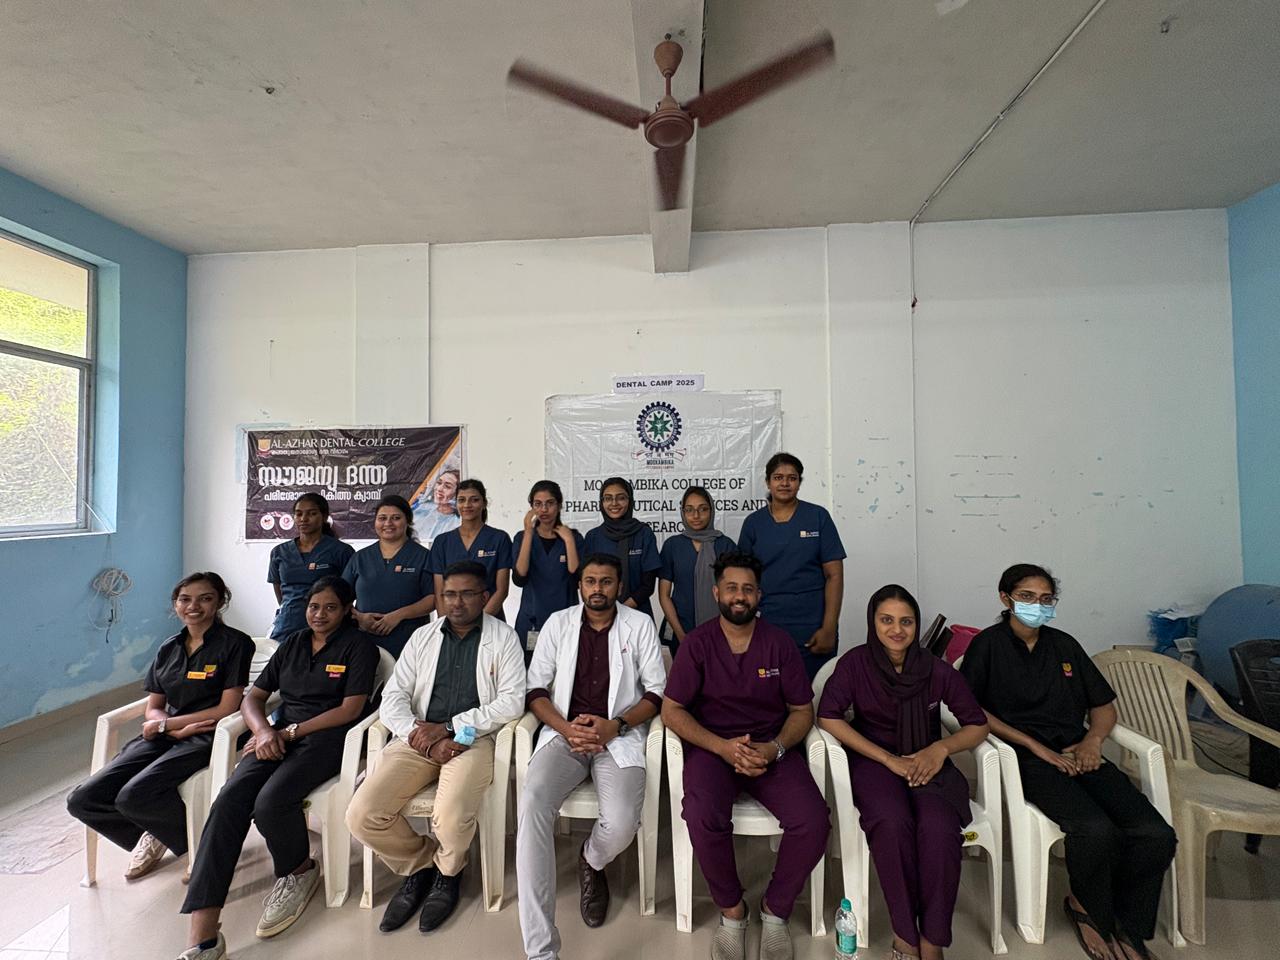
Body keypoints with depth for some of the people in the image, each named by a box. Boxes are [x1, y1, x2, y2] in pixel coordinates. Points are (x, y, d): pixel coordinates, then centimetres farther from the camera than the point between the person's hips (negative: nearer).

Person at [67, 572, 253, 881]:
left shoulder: (234, 643, -9)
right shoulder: (169, 648, 12)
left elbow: (227, 709, -12)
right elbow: (152, 710, 11)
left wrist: (166, 723, -5)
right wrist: (180, 729, -11)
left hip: (207, 737, -7)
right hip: (164, 736, 7)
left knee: (133, 796, -26)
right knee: (82, 800, -8)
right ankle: (154, 836, 16)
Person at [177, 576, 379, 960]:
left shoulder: (359, 645, -1)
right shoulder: (292, 644, 17)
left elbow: (350, 709, -8)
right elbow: (253, 697, 15)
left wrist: (291, 732, -11)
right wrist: (264, 730, -6)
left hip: (327, 737, -5)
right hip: (279, 735, 5)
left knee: (270, 801, -28)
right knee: (228, 801, -22)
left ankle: (299, 872, 5)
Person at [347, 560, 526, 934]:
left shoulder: (503, 638, 0)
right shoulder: (422, 636, 11)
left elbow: (512, 702, -8)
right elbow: (393, 698, 5)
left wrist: (448, 727, -13)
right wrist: (426, 739, -13)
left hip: (473, 739, -3)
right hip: (419, 738, 4)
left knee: (451, 819, -28)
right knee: (362, 816, -16)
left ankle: (447, 872, 10)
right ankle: (419, 864, 14)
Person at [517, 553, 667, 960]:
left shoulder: (640, 625, 4)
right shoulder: (558, 623, 8)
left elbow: (657, 692, 3)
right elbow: (536, 689, 6)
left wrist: (616, 725, -13)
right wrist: (566, 729, -11)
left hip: (620, 735, -1)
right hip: (564, 732, 1)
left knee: (621, 823, -24)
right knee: (532, 805, -27)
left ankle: (591, 863, 15)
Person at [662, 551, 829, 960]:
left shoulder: (780, 643, 1)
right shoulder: (697, 642, -4)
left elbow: (802, 710, 6)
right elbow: (672, 711, -4)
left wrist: (775, 749, -13)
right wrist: (724, 747, -17)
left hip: (773, 748, 2)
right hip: (712, 746, -1)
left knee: (814, 822, -22)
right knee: (703, 818, -29)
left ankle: (775, 910, 7)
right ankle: (732, 910, 3)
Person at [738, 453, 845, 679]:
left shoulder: (818, 517, 0)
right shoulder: (753, 523, 4)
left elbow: (834, 575, -2)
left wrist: (829, 629, -8)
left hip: (812, 632, -1)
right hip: (767, 630, 1)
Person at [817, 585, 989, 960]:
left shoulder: (937, 671, -4)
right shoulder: (856, 662, -9)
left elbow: (978, 725, 6)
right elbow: (828, 717, -13)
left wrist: (941, 747, -14)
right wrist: (889, 759, -17)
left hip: (928, 764, 2)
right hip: (874, 761, -1)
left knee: (939, 827, -30)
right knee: (892, 822, -32)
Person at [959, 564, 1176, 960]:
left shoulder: (1064, 645, 15)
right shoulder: (988, 645, -3)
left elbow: (1104, 705, 20)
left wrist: (1092, 740, -1)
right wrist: (1037, 747, -12)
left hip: (1078, 754, 6)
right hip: (1027, 760, -5)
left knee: (1156, 834, -17)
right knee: (1096, 829, -28)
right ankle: (1087, 907, 5)